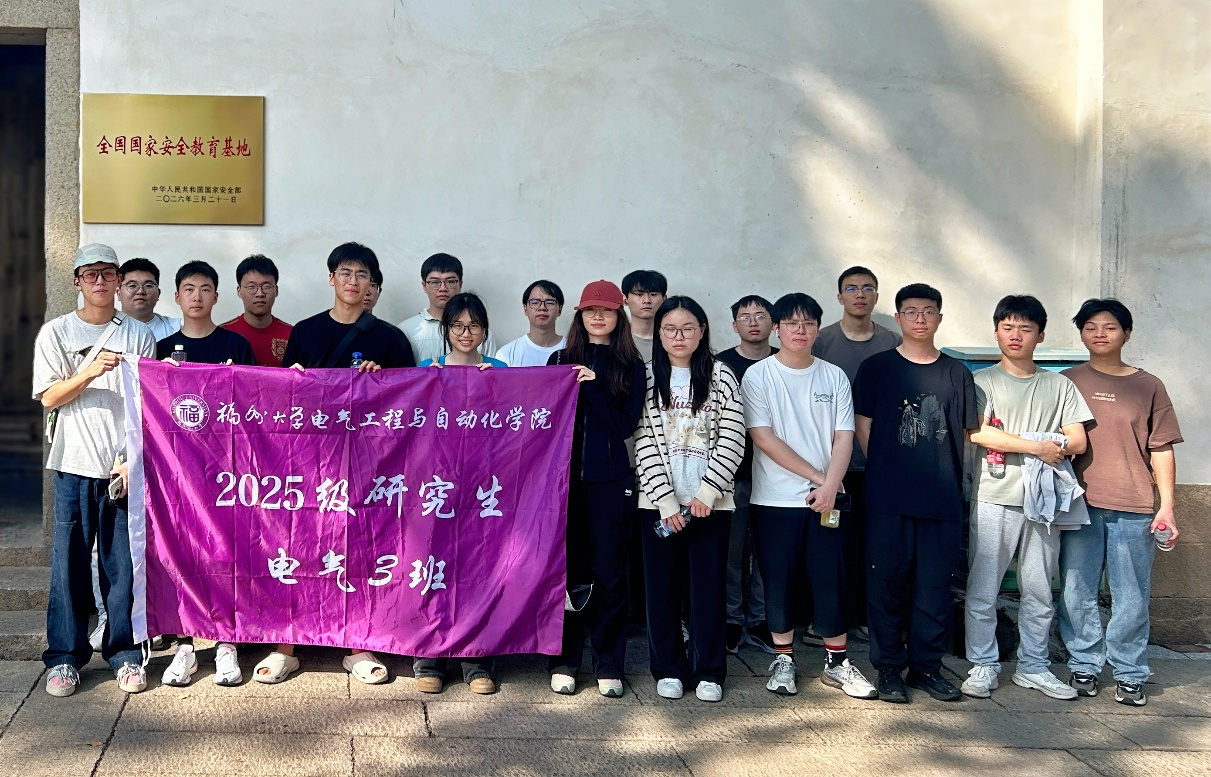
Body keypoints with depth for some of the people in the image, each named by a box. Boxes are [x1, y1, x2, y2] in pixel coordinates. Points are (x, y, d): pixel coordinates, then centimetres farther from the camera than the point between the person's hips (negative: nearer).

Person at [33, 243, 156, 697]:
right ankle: (64, 656, 13)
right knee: (70, 560, 2)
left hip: (126, 464, 0)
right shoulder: (55, 333, 7)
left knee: (125, 561, 2)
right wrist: (91, 372, -16)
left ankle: (125, 652, 13)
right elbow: (49, 398, 0)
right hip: (75, 464, 0)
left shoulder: (139, 335, 8)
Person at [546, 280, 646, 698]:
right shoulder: (560, 360, 10)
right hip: (563, 474, 1)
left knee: (609, 572, 2)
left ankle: (609, 664, 11)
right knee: (566, 570, 5)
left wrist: (592, 386, -12)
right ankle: (564, 661, 15)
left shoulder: (632, 367, 6)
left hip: (610, 479, -1)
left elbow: (626, 425, -5)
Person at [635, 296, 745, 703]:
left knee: (708, 585, 2)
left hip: (710, 501, -1)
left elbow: (732, 441, -3)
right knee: (662, 586, 5)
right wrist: (666, 501, -10)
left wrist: (705, 494, -11)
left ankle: (708, 672, 13)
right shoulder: (647, 379, 4)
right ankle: (669, 669, 17)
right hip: (659, 502, 1)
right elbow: (645, 444, -2)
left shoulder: (721, 376, 3)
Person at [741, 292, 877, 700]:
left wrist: (829, 486, -13)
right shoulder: (758, 375, -1)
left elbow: (844, 437, 2)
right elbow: (763, 437, -8)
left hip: (824, 498, 2)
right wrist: (816, 475, -10)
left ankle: (837, 663, 15)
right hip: (774, 499, -2)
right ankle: (783, 659, 19)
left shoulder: (834, 376, 7)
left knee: (831, 581, 3)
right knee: (778, 582, 5)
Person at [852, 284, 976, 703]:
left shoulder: (956, 372, 11)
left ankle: (927, 665, 18)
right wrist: (889, 472, 2)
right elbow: (863, 425, 4)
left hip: (943, 498, 2)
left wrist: (943, 472, 7)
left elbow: (965, 431, 15)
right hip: (888, 498, -2)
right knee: (887, 582, 2)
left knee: (935, 585, 6)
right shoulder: (877, 367, 4)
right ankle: (888, 667, 12)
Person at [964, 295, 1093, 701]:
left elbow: (1077, 442, 4)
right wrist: (1038, 447, -13)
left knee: (1039, 591, 9)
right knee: (983, 590, -1)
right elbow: (977, 433, -11)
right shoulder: (982, 381, 4)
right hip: (993, 499, -3)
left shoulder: (1059, 385, 12)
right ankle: (983, 666, 10)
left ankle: (1033, 666, 20)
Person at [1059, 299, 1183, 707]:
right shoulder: (1067, 382, 9)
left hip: (1134, 507, 0)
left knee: (1131, 596, 2)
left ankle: (1129, 674, 13)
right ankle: (1084, 666, 17)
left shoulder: (1148, 386, 8)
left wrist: (1167, 505, 0)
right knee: (1076, 592, 4)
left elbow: (1161, 449, 7)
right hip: (1080, 504, 1)